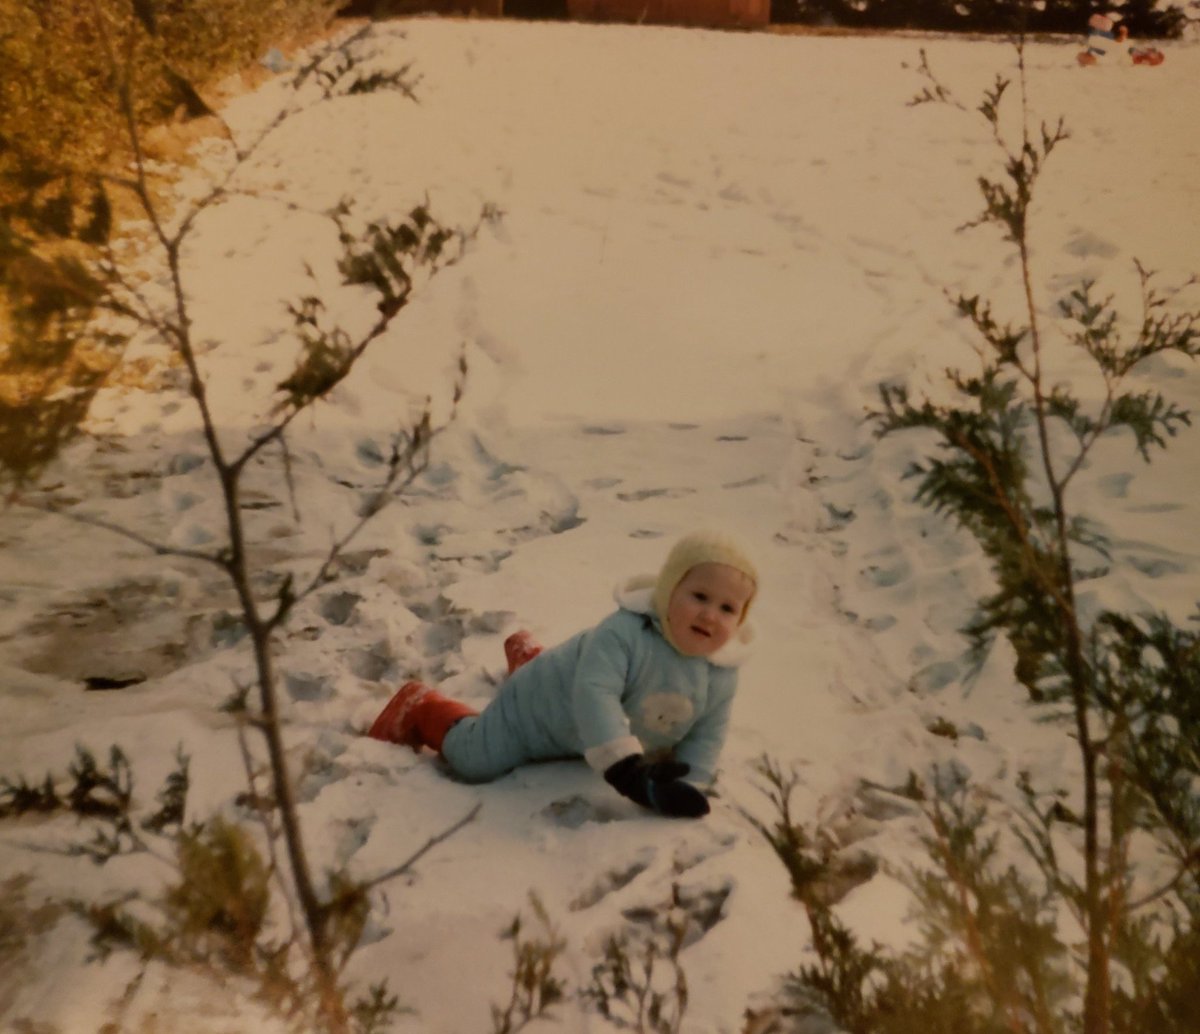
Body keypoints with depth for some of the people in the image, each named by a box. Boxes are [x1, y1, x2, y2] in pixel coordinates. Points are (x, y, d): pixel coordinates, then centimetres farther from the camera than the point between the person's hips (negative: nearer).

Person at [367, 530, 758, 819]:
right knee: (472, 759, -5)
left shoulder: (722, 673, -25)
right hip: (543, 704, -7)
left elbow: (707, 735, -16)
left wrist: (684, 785, -32)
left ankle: (526, 655, 68)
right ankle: (419, 708, 25)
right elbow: (595, 695, -52)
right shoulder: (624, 631, -44)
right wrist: (625, 769, -59)